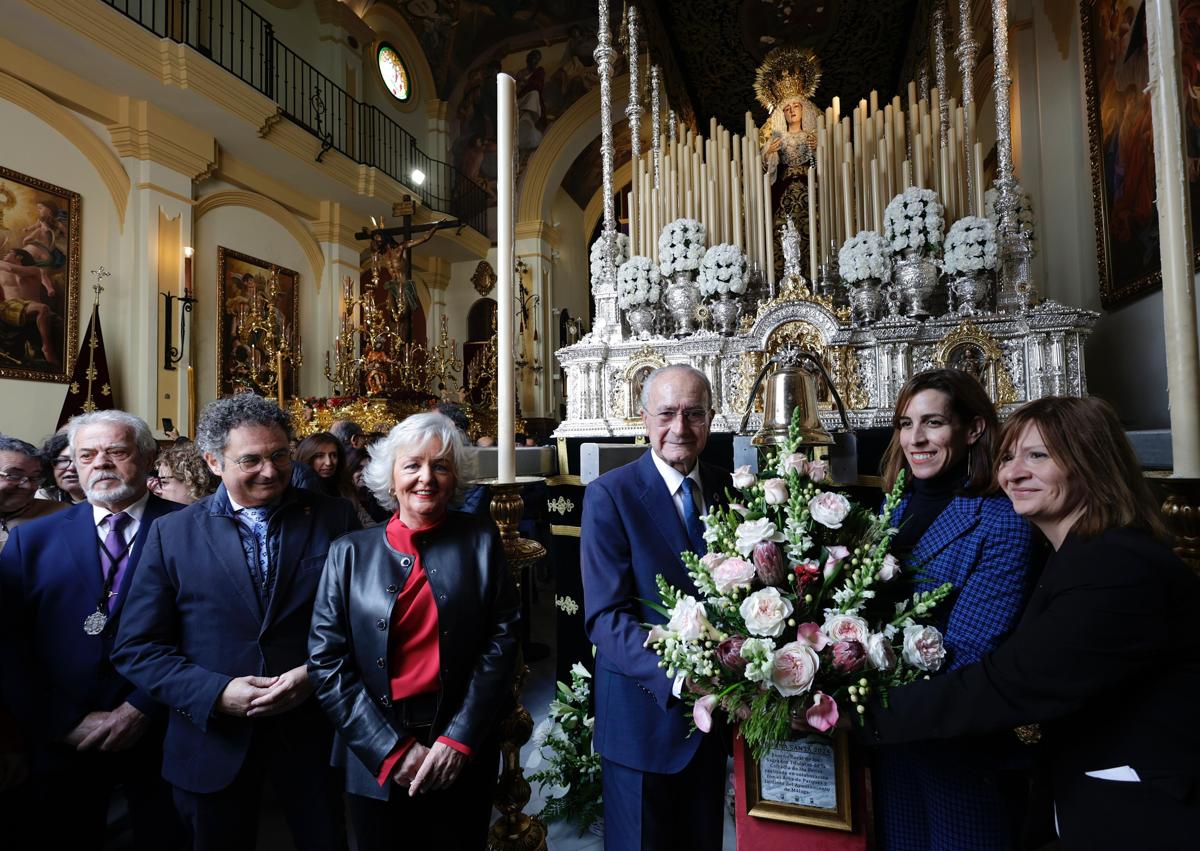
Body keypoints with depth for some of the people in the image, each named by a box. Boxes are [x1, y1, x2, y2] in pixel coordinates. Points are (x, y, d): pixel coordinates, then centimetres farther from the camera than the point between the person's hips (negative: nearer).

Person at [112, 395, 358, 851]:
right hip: (213, 743, 1)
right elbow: (136, 648, -2)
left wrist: (319, 674, -16)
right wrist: (216, 693, -14)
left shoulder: (334, 518, -5)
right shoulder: (171, 534, -2)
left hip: (313, 732, 0)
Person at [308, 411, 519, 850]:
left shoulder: (479, 541, -3)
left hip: (462, 755, 0)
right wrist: (393, 749, -11)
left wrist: (459, 740, -12)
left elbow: (502, 639, -6)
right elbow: (326, 661, -5)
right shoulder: (350, 552, -2)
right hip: (374, 762, 1)